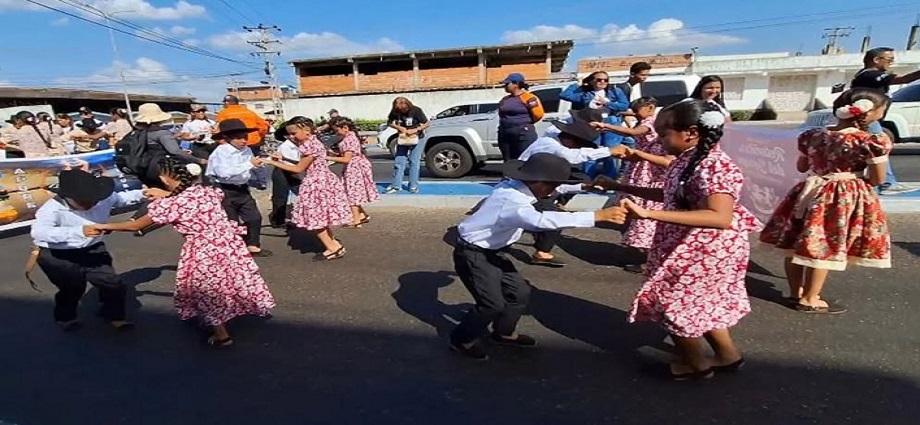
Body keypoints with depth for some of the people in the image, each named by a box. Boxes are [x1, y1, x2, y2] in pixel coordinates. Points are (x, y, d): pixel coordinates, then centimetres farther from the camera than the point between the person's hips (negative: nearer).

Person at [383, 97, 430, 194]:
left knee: (414, 161, -4)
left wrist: (415, 130, -26)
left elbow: (426, 124, -13)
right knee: (399, 161, -1)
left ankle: (413, 186, 3)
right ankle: (396, 186, 4)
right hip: (402, 139, 3)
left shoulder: (416, 110, -18)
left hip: (417, 139, -3)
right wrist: (398, 127, -15)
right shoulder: (395, 112, -9)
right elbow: (389, 122, 4)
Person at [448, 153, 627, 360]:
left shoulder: (516, 185, -7)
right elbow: (541, 220, -52)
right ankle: (462, 340, 15)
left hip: (492, 251, 9)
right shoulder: (512, 201, -33)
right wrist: (597, 216, -51)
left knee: (520, 292, 13)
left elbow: (558, 187, 12)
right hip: (473, 254, -9)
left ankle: (504, 333, 36)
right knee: (493, 304, -10)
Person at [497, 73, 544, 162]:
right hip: (506, 136, 7)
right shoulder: (504, 100, 16)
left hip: (524, 134, -7)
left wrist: (524, 123, 3)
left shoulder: (527, 97, -5)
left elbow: (536, 115, -7)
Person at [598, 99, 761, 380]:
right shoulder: (686, 160, 1)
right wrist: (620, 187, 12)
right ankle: (728, 355, 45)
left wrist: (649, 214, -47)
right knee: (702, 303, 24)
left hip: (705, 251, -9)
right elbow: (671, 196, 16)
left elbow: (721, 218, -40)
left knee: (674, 303, 7)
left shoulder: (714, 166, -28)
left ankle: (697, 363, 30)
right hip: (689, 248, 9)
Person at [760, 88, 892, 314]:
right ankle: (809, 300, 13)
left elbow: (801, 167, 12)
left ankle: (795, 292, 25)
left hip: (810, 192, 5)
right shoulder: (872, 141, -14)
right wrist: (881, 150, 7)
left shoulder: (812, 135, 1)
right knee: (825, 249, 3)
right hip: (847, 198, -5)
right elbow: (877, 180, -6)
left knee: (797, 245, 11)